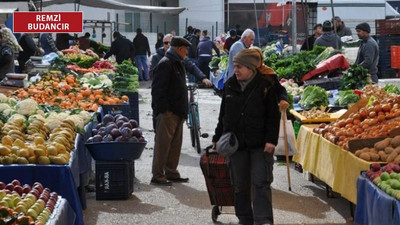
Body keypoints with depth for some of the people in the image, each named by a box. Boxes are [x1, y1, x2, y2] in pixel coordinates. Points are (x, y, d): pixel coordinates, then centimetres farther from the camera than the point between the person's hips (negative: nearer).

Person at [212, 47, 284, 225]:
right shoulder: (230, 85, 7)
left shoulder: (267, 85, -6)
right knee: (240, 185, 8)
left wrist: (271, 140, -14)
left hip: (260, 144, -4)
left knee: (261, 182, -8)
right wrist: (217, 138, 15)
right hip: (236, 142, 4)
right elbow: (223, 114, 14)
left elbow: (273, 115, -6)